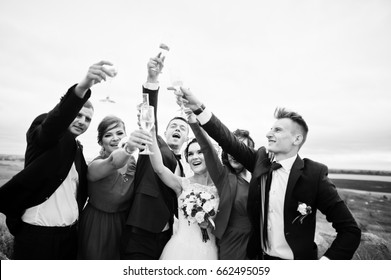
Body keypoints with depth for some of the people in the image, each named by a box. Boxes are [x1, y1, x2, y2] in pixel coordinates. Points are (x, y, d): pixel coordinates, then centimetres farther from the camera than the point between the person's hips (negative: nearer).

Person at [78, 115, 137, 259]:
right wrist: (129, 147, -66)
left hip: (123, 223, 5)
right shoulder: (96, 165, -21)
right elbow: (113, 162, -45)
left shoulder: (131, 160, -5)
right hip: (96, 225, -4)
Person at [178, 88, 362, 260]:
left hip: (296, 259, -4)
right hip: (259, 257, 4)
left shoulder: (314, 173, -16)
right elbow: (229, 141, -11)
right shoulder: (261, 160, -4)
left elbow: (350, 230, -13)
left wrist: (326, 261, -22)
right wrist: (198, 107, -20)